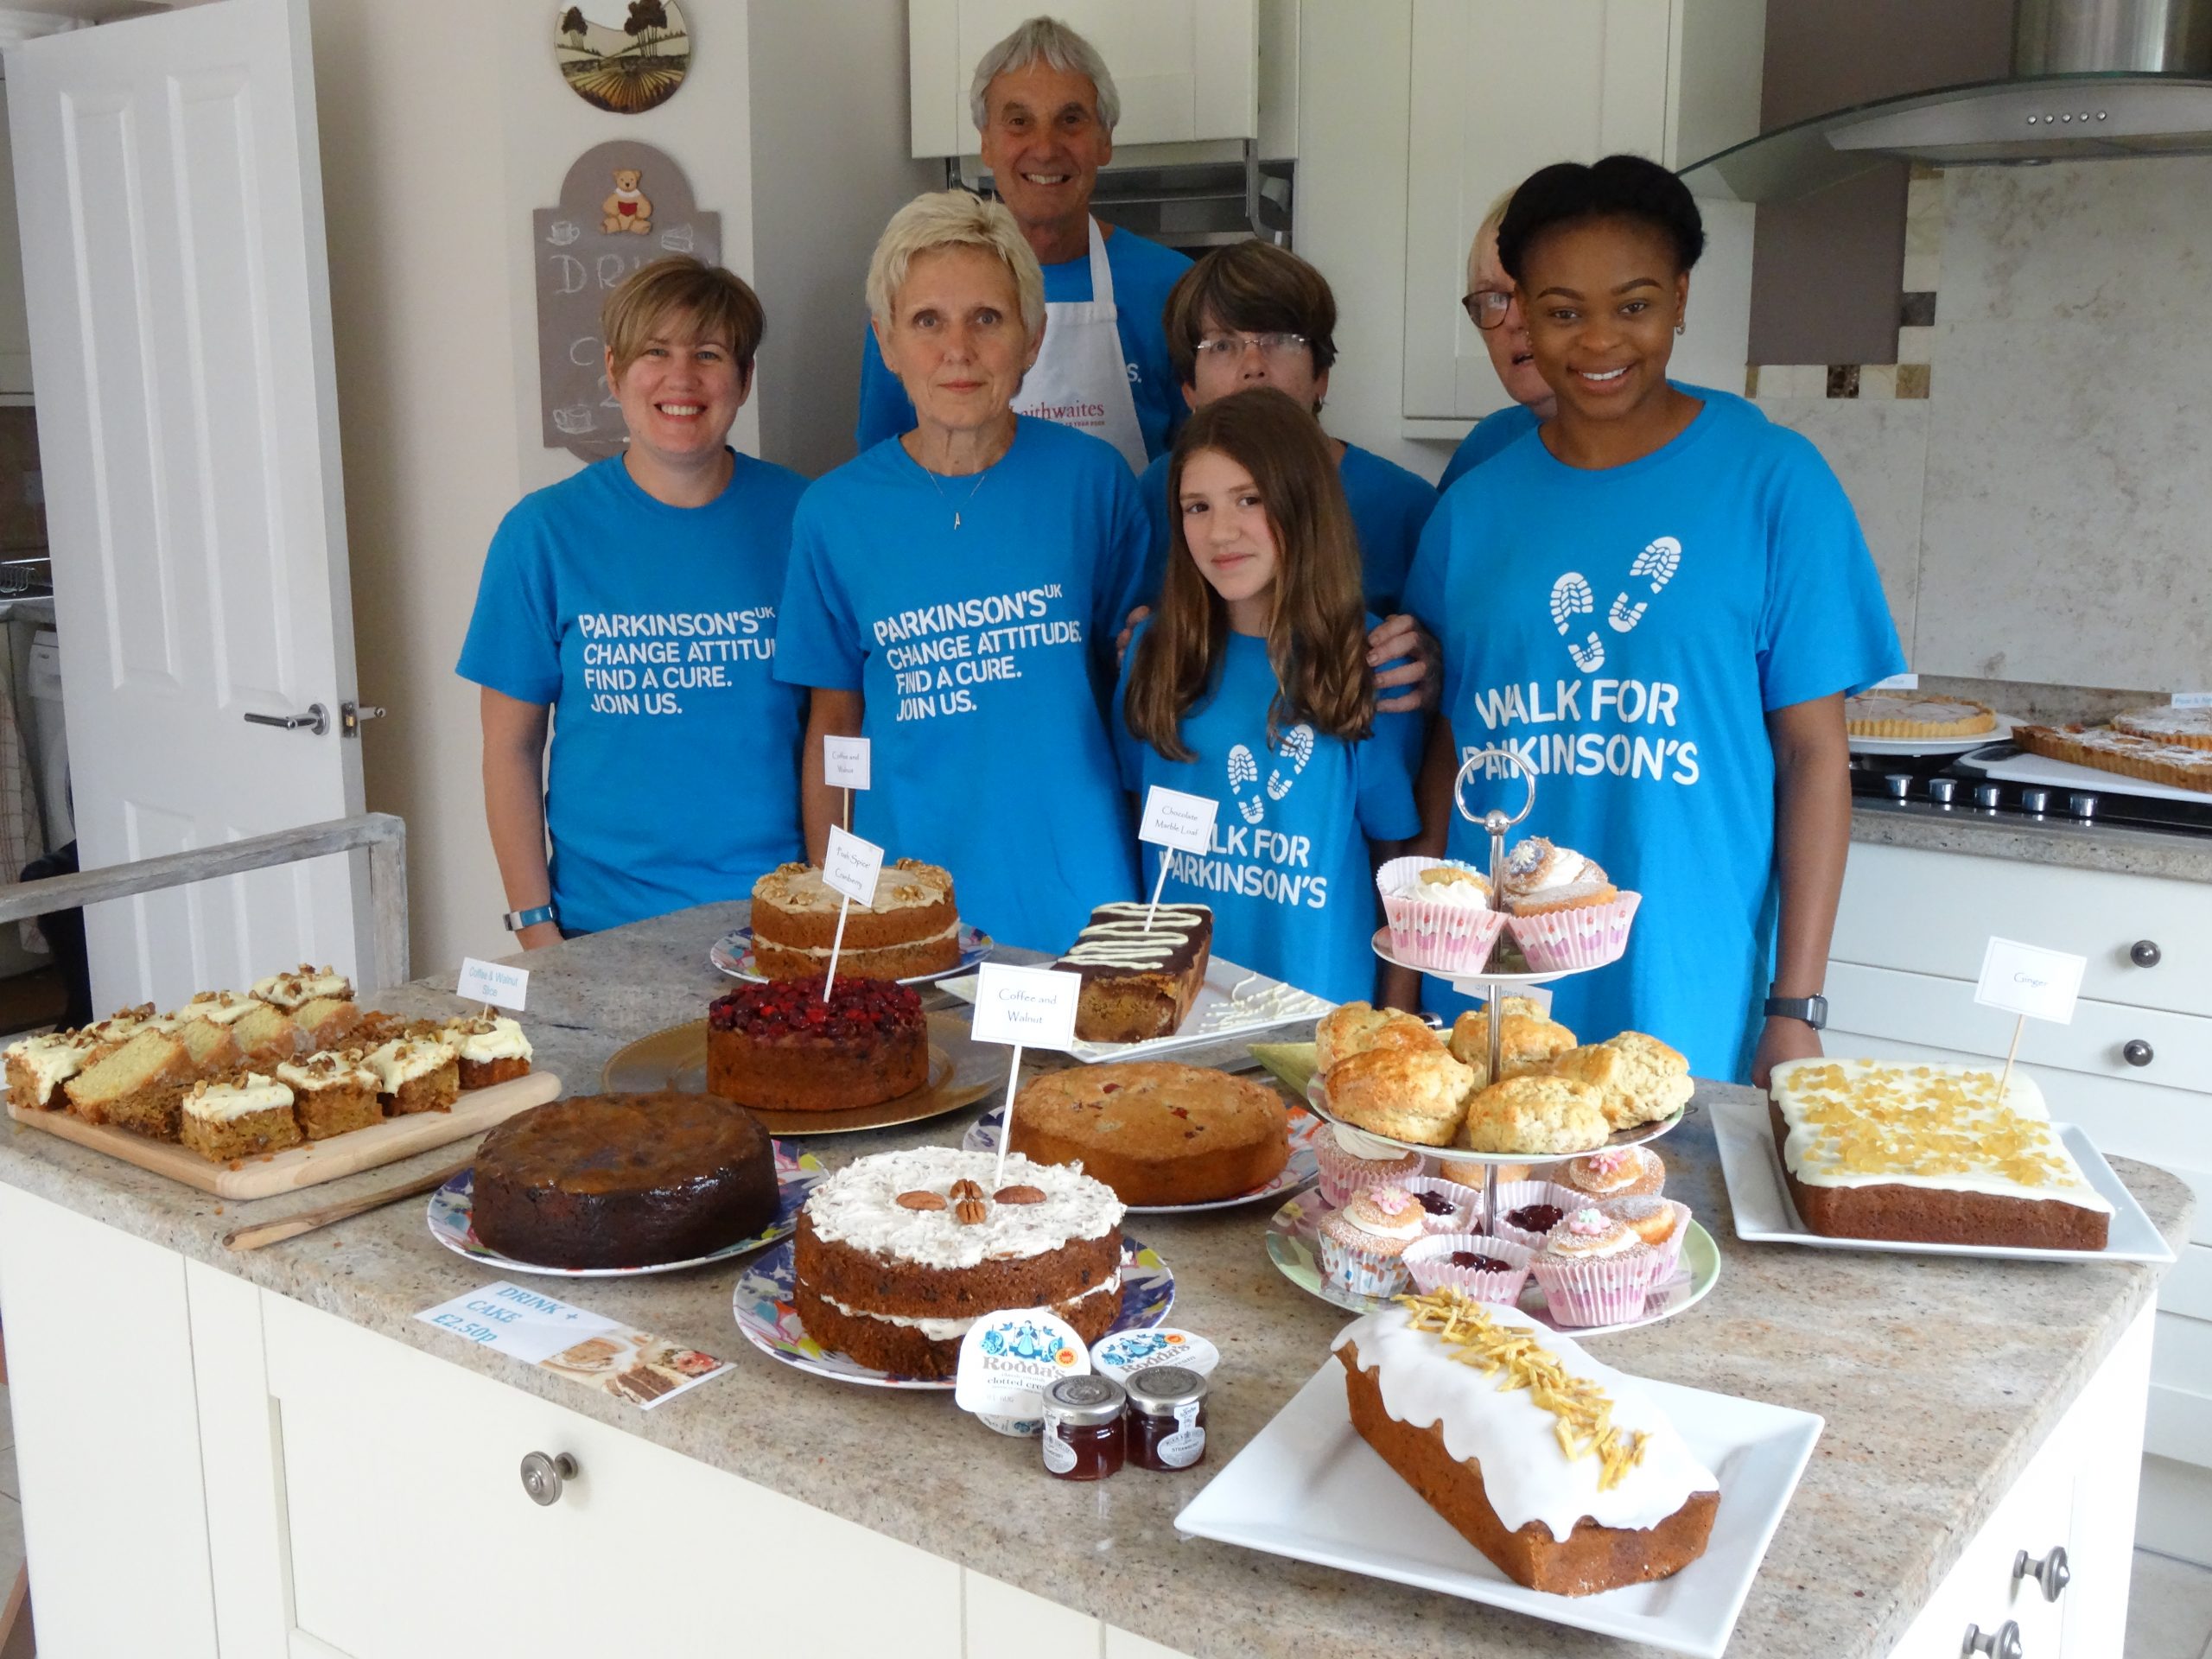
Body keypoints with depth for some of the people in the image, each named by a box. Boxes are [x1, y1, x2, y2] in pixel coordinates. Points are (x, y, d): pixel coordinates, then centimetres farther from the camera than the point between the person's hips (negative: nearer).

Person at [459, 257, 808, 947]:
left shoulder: (795, 516, 0)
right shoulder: (545, 532, -2)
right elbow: (511, 748, 1)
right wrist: (536, 925, -3)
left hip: (781, 915, 1)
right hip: (605, 926, -1)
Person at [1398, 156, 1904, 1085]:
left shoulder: (1772, 482, -5)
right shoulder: (1474, 507, 4)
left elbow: (1813, 751, -5)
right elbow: (1448, 749, 9)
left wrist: (1796, 1008, -8)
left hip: (1689, 1007, -3)